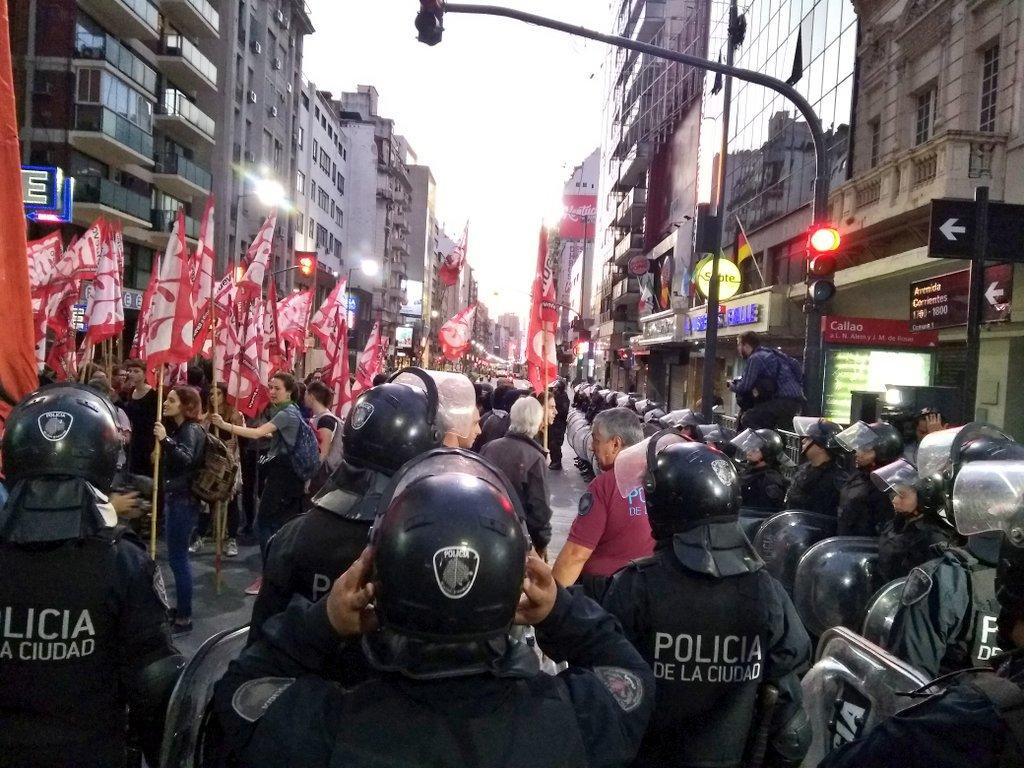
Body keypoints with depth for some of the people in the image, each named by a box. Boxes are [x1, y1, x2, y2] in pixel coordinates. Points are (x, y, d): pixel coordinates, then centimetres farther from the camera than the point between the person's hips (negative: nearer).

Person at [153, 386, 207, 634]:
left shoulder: (191, 430, -14)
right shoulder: (178, 428, 14)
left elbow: (186, 459, -32)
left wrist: (165, 440, -39)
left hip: (183, 500, -10)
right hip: (175, 498, 10)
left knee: (177, 557, -7)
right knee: (178, 556, 16)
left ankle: (184, 619, -1)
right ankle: (181, 607, 28)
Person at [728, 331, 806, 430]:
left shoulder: (755, 358, -8)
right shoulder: (768, 353, 20)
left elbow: (745, 386, -12)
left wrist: (733, 387, 10)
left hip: (786, 400, -10)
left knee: (747, 419, -12)